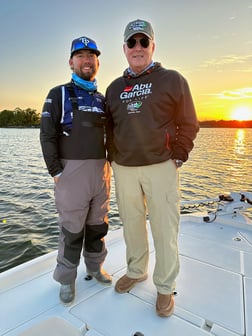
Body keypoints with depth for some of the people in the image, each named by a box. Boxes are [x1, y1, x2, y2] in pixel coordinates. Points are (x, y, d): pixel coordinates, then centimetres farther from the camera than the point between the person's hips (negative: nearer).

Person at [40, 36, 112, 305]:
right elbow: (47, 135, -6)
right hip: (72, 170, -4)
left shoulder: (102, 99, 16)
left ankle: (95, 267, 34)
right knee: (72, 229, 3)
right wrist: (56, 172, -12)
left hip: (102, 171, 5)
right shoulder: (59, 94, 1)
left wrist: (111, 164, 9)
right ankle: (66, 279, 23)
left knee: (98, 225, 14)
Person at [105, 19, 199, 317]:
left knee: (164, 230, 2)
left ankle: (165, 287, 23)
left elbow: (188, 124, 2)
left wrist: (177, 158, -5)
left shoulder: (172, 80, 2)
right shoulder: (114, 88, 13)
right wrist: (113, 159, 9)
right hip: (123, 169, 4)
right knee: (131, 225, 15)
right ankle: (136, 271, 36)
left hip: (160, 168, -3)